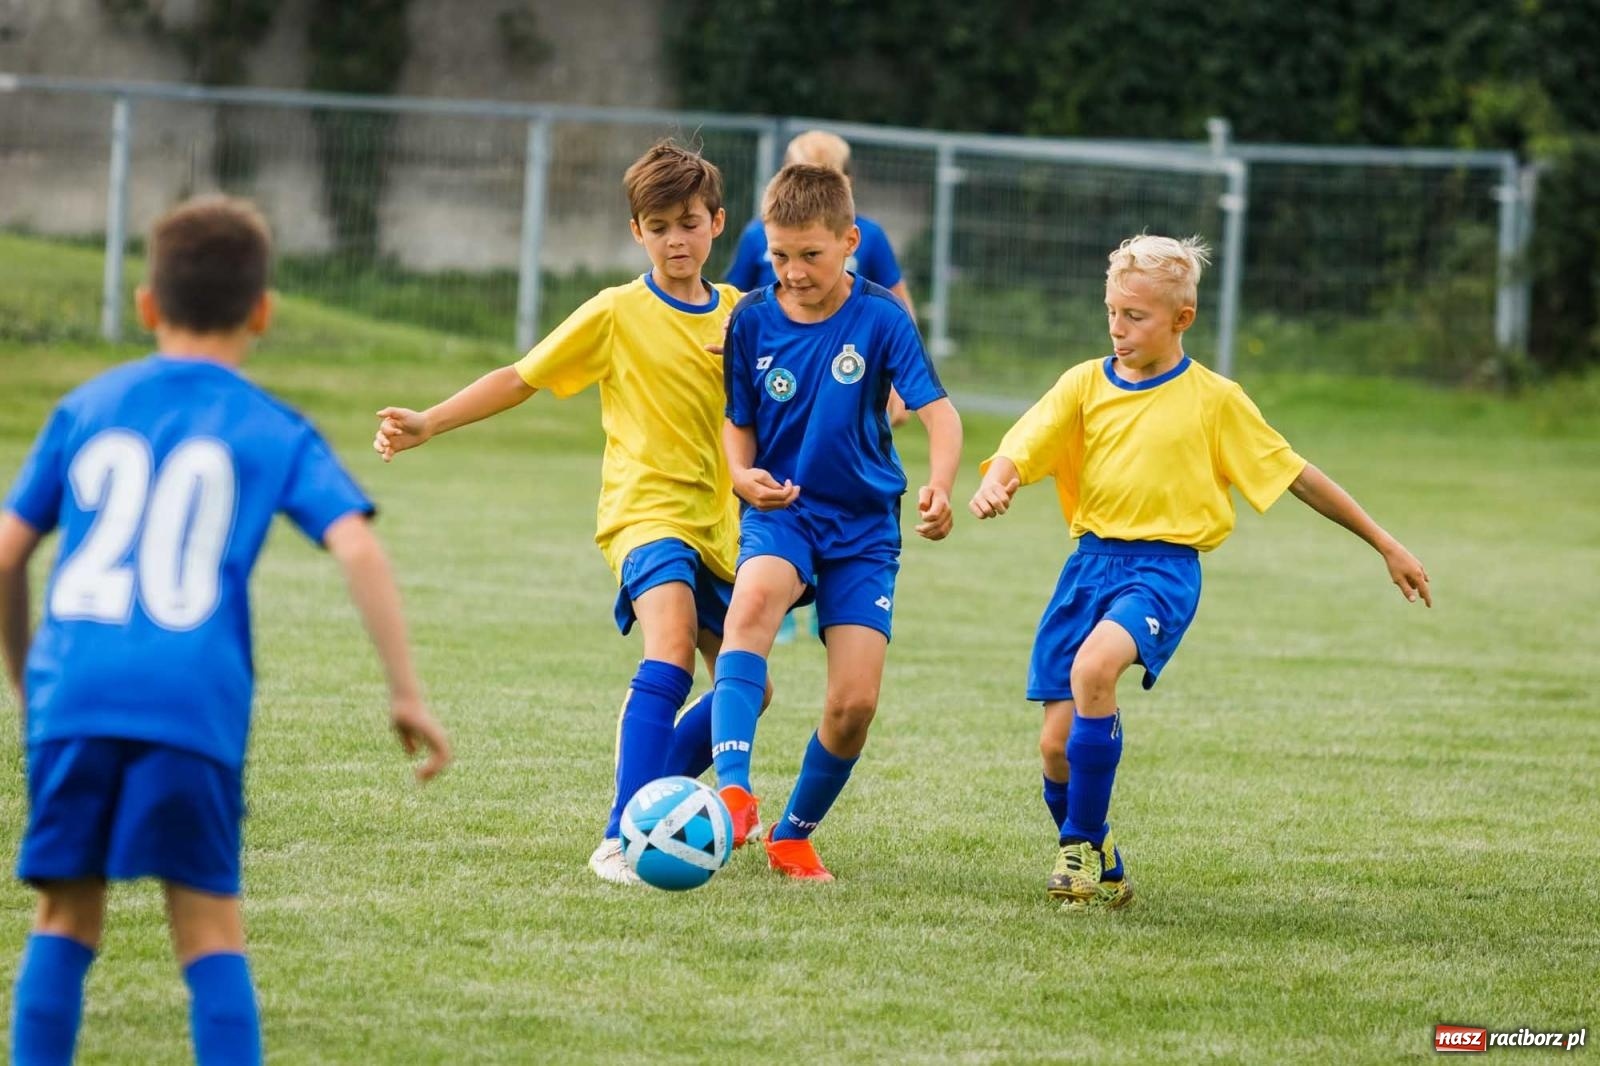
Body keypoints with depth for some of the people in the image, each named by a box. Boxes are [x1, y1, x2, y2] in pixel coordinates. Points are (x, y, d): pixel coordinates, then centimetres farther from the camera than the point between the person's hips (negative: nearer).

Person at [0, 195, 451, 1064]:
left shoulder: (86, 410, 17)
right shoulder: (275, 434, 10)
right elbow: (357, 547, -4)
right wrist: (406, 694, -1)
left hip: (73, 696, 2)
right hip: (193, 701, -2)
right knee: (209, 927, 5)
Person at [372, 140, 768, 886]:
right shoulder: (618, 314, -1)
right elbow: (523, 378, 3)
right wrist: (429, 423, -5)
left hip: (716, 526, 6)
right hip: (646, 511, -6)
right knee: (671, 654, -29)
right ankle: (619, 841, -34)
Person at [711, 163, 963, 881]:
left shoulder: (881, 317, -7)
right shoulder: (753, 321, 0)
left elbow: (938, 412, -14)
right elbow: (738, 423, 10)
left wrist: (939, 486, -34)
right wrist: (742, 473, -14)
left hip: (863, 525, 0)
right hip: (780, 513, 0)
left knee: (856, 700, -10)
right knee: (754, 597, -35)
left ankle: (794, 834, 17)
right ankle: (733, 794, -45)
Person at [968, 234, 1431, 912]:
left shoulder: (1214, 400, 2)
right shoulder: (1086, 384, 7)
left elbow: (1295, 474, 8)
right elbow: (1020, 448, -4)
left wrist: (1385, 545, 11)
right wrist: (994, 483, -29)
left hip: (1163, 568, -4)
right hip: (1090, 561, 4)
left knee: (1094, 666, -33)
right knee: (1057, 745, -2)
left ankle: (1083, 848, -18)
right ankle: (1102, 878, 24)